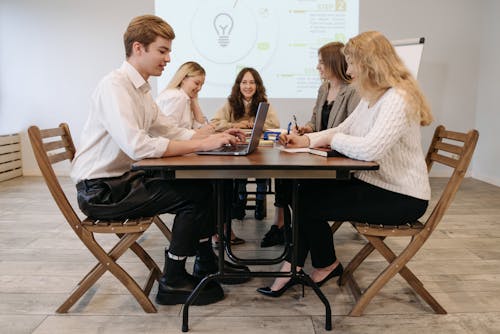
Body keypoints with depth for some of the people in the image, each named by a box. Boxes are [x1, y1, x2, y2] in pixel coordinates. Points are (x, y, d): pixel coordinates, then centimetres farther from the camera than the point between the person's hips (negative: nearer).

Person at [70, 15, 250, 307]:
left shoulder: (141, 89, 9)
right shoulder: (115, 86, -20)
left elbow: (171, 132, 12)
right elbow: (137, 146, -32)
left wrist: (216, 136, -3)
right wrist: (203, 144, -28)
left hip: (123, 178, 9)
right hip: (100, 190, -9)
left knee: (204, 186, 4)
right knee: (193, 196, -15)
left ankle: (206, 264, 19)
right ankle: (173, 282, -1)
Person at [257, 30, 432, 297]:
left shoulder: (398, 98, -22)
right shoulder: (371, 98, 12)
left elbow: (370, 149, -34)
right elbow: (342, 130, 14)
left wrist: (331, 139, -16)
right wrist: (305, 140, -2)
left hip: (401, 198, -9)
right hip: (372, 183, 9)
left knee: (309, 203, -11)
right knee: (306, 191, -4)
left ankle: (326, 265, 15)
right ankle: (294, 267, 4)